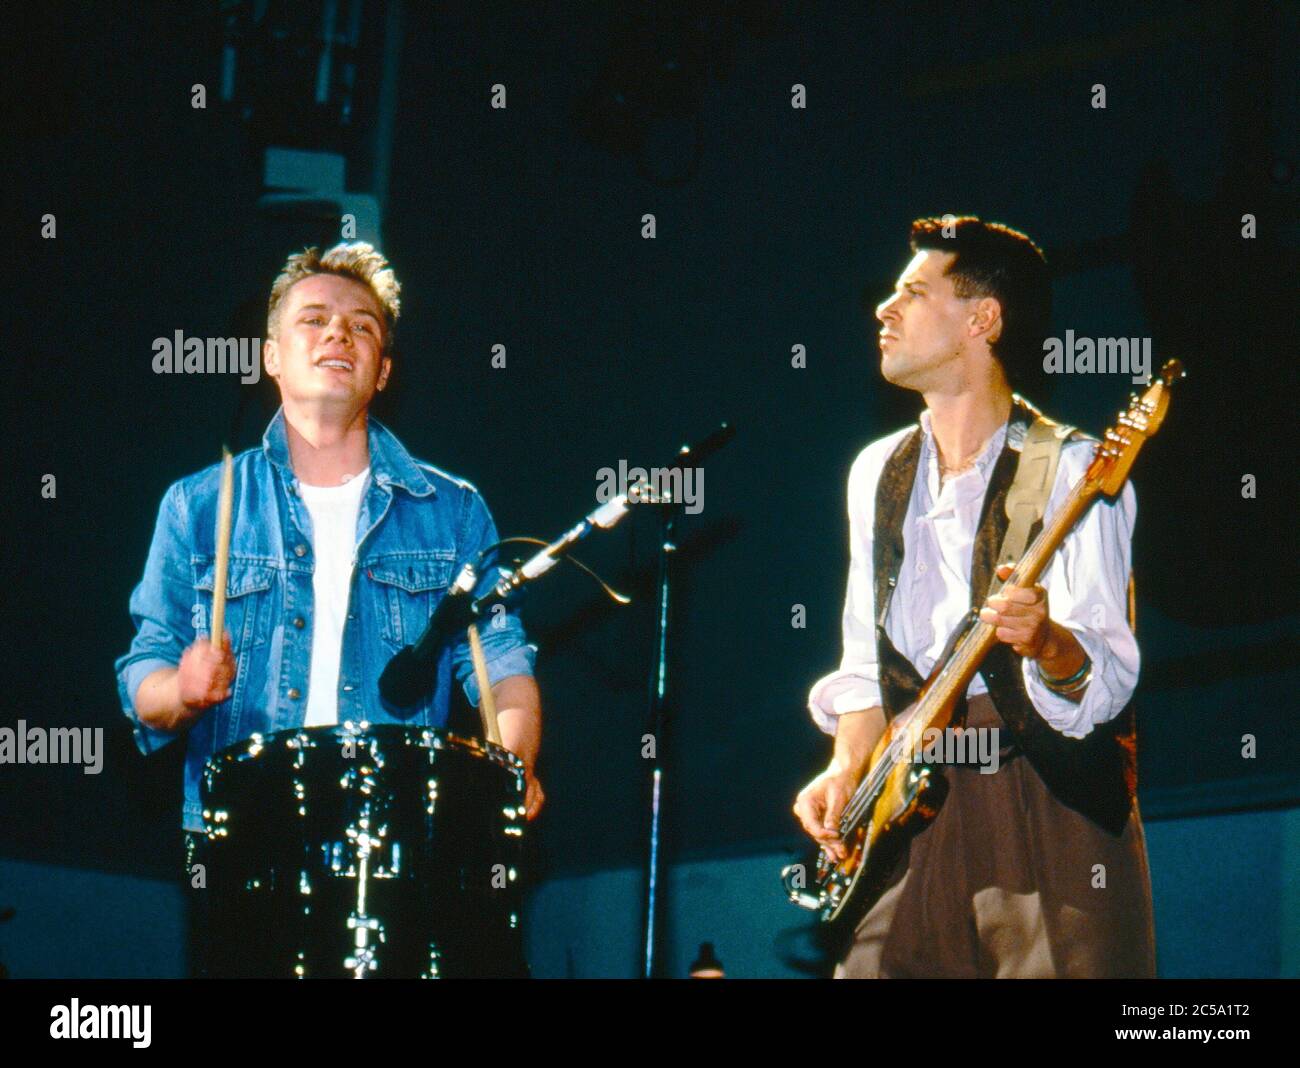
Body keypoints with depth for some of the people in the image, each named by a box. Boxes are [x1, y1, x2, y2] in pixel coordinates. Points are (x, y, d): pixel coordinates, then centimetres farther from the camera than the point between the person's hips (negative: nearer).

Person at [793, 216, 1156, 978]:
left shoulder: (1069, 470, -6)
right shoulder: (878, 473, 15)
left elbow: (1108, 679, -14)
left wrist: (1046, 643, -35)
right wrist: (847, 770, 4)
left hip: (1049, 806, -5)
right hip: (908, 808, 6)